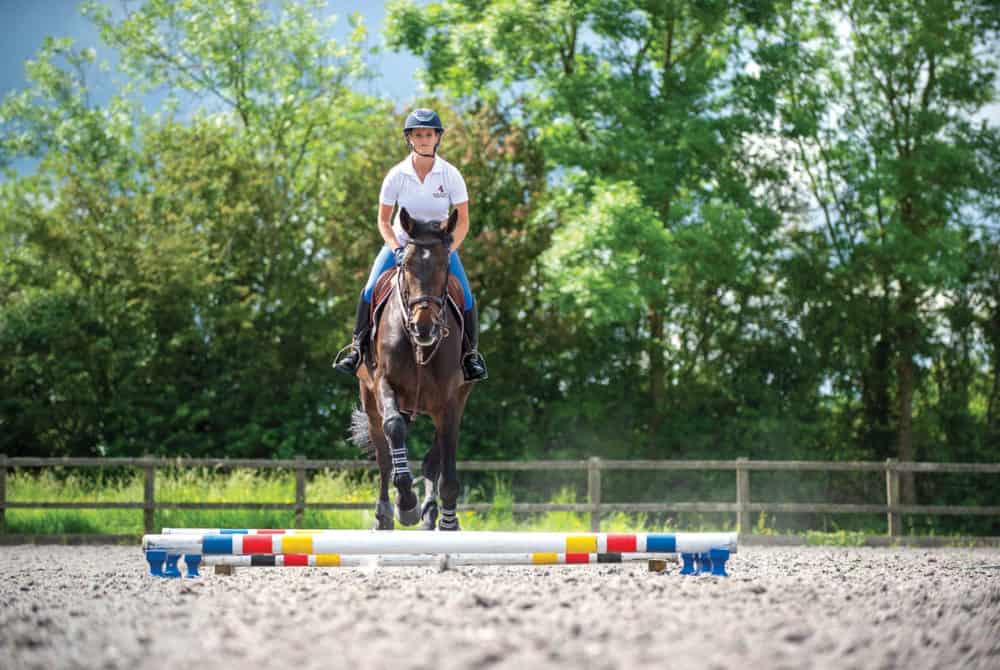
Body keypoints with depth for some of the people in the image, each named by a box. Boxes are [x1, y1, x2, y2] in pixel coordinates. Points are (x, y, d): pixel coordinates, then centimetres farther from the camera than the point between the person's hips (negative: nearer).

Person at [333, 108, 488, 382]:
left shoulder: (450, 175, -13)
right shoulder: (397, 175, -12)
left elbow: (463, 222, -8)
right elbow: (383, 221, -4)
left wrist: (447, 251, -21)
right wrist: (397, 249, -19)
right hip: (401, 242, 0)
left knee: (465, 298, -14)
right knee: (370, 292, -16)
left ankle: (472, 352, 8)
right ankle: (358, 345, 3)